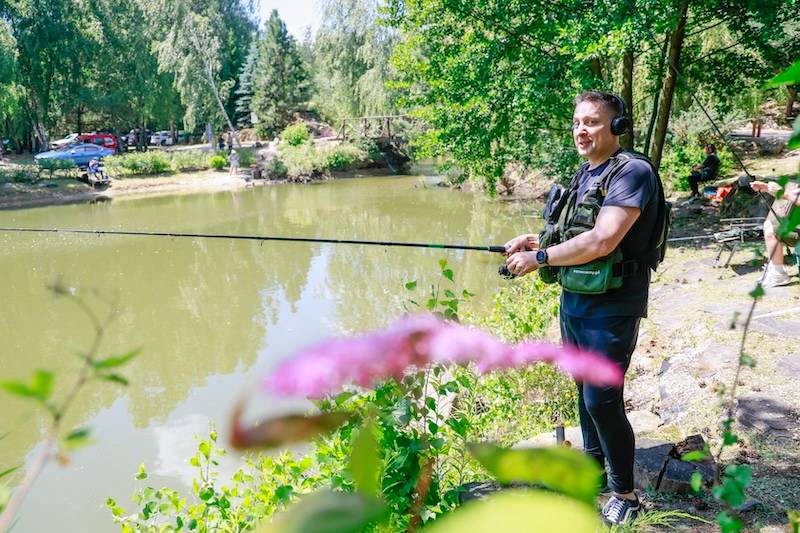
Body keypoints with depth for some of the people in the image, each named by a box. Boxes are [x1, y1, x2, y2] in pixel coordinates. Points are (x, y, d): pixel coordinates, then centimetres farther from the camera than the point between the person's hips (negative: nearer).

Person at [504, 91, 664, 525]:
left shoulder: (632, 173, -16)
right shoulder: (583, 174, 11)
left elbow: (601, 242, -27)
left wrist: (539, 258, -20)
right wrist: (534, 241, 1)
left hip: (611, 309, -8)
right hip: (572, 301, 9)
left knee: (602, 400, -5)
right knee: (584, 389, 19)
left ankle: (625, 495, 13)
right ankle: (593, 466, 38)